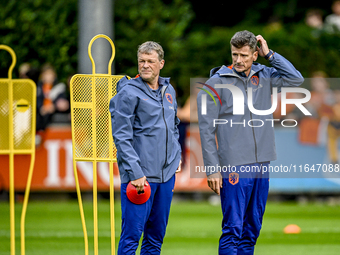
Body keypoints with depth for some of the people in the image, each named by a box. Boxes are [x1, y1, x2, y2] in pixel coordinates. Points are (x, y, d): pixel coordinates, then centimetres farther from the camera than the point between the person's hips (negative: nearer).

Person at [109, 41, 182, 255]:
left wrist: (177, 155, 13)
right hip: (139, 175, -7)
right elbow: (122, 137, -13)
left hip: (166, 173, 7)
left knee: (157, 235, 10)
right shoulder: (129, 92, -8)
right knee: (132, 233, -9)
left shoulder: (169, 91, 13)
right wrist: (135, 172, -19)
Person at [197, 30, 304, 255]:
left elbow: (296, 79, -1)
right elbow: (207, 129, -5)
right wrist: (212, 169, -10)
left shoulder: (264, 76, 9)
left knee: (253, 227, 10)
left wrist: (269, 54, -3)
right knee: (233, 228, -8)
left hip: (262, 167, 5)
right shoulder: (216, 83, -4)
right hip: (234, 168, -5)